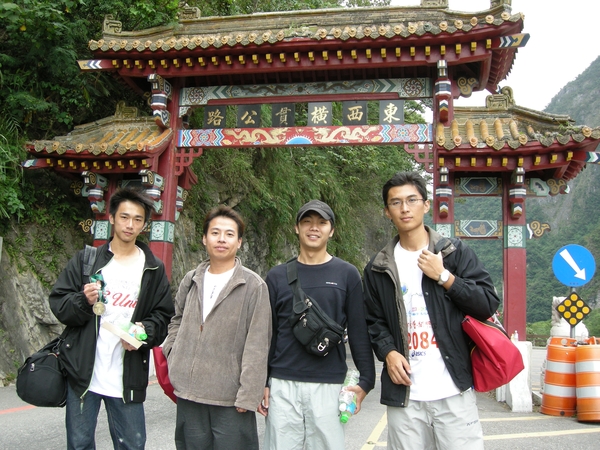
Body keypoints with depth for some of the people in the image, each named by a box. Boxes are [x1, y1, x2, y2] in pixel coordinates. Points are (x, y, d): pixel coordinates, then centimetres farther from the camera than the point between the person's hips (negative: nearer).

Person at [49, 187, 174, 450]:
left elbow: (163, 315, 7)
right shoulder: (86, 260, 5)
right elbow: (58, 304, 3)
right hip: (83, 372, 0)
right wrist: (84, 300, -17)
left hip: (127, 377, 0)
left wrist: (145, 330, -13)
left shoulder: (153, 269, 5)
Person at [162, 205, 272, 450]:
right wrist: (172, 355, 8)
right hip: (188, 394, 5)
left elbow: (257, 347, -10)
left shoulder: (253, 285, -7)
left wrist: (248, 396, -13)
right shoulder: (191, 280, 9)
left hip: (231, 399, -5)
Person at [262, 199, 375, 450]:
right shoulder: (277, 276, 7)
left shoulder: (347, 274, 3)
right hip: (282, 385, 1)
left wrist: (366, 379, -3)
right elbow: (267, 333, 8)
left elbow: (358, 331, 2)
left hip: (329, 385, -1)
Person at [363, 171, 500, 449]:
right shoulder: (378, 268, 10)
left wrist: (443, 276, -10)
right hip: (404, 395, 2)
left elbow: (488, 305, -1)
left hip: (454, 391, -2)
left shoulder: (456, 252, 4)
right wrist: (388, 352, -5)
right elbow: (374, 321, 13)